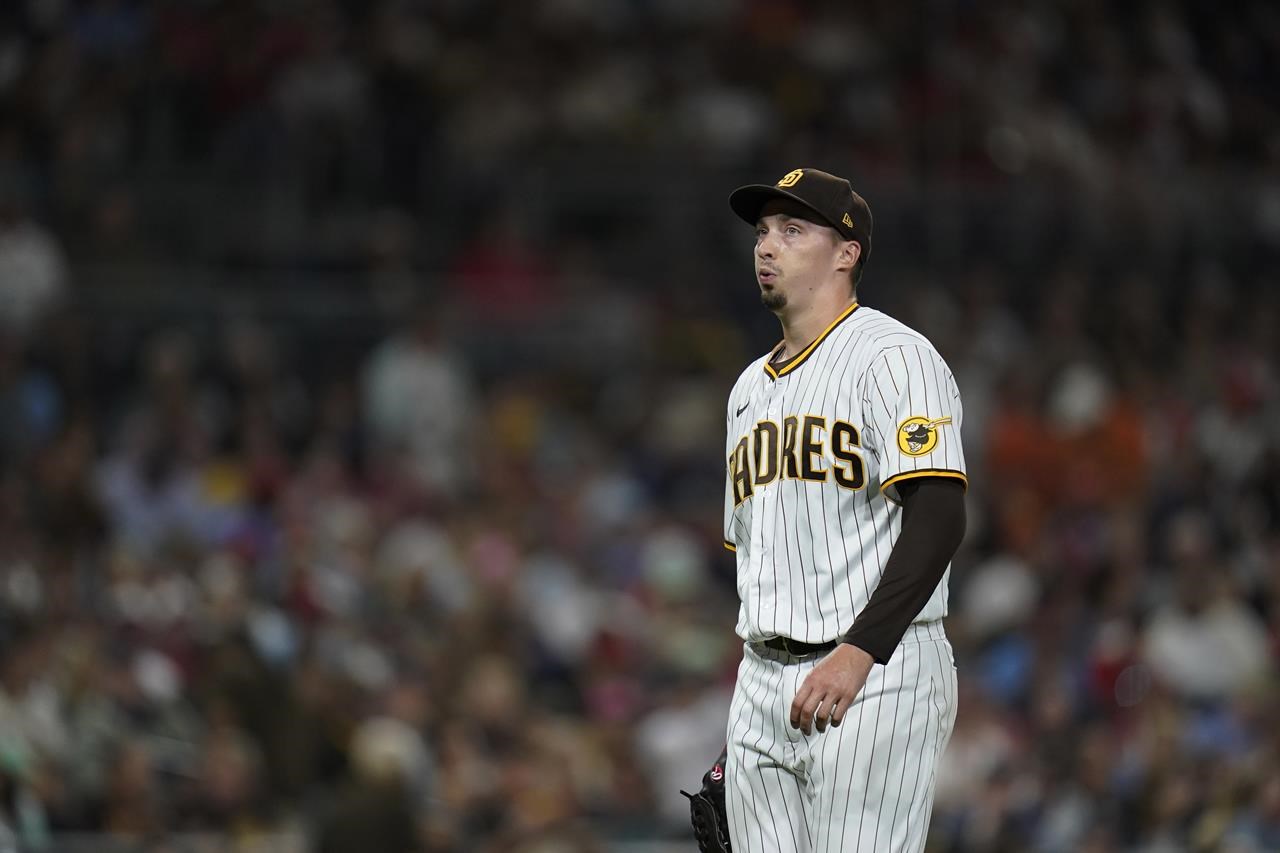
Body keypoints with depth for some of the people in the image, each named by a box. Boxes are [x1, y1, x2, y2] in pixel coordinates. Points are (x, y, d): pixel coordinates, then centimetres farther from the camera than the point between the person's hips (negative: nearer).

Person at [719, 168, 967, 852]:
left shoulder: (892, 356, -5)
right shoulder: (751, 387, 21)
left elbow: (937, 520, -17)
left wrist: (858, 654, -28)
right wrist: (741, 724, 22)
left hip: (874, 684, -8)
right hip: (764, 683, 8)